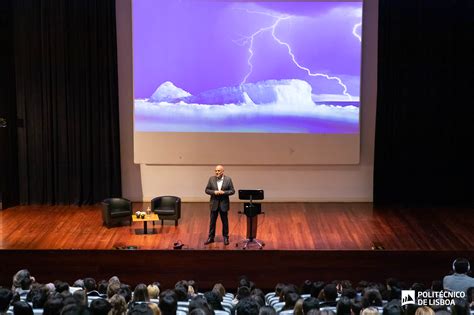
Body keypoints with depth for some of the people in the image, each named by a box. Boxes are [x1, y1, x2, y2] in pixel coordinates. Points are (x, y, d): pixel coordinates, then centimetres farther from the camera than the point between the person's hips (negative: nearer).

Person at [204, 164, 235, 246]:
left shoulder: (228, 179, -4)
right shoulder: (211, 179, 0)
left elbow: (232, 191, -3)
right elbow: (207, 190, 2)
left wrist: (224, 192, -18)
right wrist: (214, 192, -15)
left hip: (224, 203, -1)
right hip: (214, 203, 1)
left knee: (225, 221, 7)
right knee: (212, 221, 7)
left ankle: (225, 237, 18)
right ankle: (211, 237, 15)